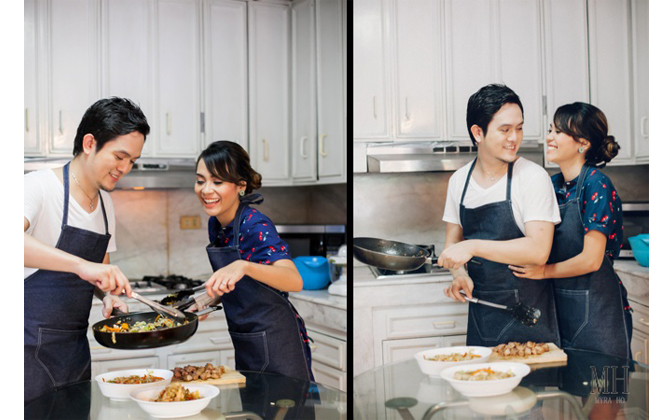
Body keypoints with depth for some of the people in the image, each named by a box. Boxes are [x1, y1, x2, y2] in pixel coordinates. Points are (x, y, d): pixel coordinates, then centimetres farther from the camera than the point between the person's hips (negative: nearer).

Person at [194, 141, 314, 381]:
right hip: (242, 343, 8)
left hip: (275, 342, -8)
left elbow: (295, 281, -38)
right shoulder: (215, 224, 2)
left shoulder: (255, 226, -21)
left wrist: (243, 266, -52)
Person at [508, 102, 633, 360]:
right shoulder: (552, 184, 7)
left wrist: (543, 271, -6)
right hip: (559, 305, 7)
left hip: (595, 308, -7)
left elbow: (591, 259, -18)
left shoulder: (596, 184, -14)